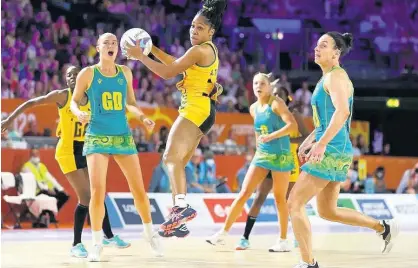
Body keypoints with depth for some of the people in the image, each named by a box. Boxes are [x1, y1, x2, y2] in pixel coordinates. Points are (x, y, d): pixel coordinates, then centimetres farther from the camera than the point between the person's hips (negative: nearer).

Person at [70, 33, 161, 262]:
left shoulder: (125, 73, 6)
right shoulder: (88, 73, -3)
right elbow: (74, 101, 4)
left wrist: (142, 117, 0)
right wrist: (79, 113, -17)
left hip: (123, 136, 3)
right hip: (97, 137, -3)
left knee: (138, 189, 5)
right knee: (97, 191, -14)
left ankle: (150, 233, 25)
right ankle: (97, 243, -2)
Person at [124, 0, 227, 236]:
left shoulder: (200, 51, -12)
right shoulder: (210, 50, 18)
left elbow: (168, 72, -14)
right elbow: (178, 64, 30)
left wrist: (140, 56, -6)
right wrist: (150, 48, 25)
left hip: (196, 109, -10)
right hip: (202, 111, 10)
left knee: (171, 157, -24)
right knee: (178, 163, 13)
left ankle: (183, 205, -43)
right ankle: (179, 220, 12)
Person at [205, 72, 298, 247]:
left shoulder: (276, 103, -11)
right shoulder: (254, 109, 7)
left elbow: (293, 126, -23)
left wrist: (270, 137, -31)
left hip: (281, 156, -5)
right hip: (261, 155, 5)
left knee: (280, 199, 0)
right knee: (244, 193, -2)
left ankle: (283, 241, 11)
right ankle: (223, 233, 0)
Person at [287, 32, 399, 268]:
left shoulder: (336, 76, -12)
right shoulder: (327, 78, 18)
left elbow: (342, 111, -28)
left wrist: (321, 144, -34)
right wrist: (308, 142, 23)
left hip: (332, 152, -10)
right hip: (332, 152, 10)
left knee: (295, 204, -9)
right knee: (328, 211, 18)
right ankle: (384, 228, 26)